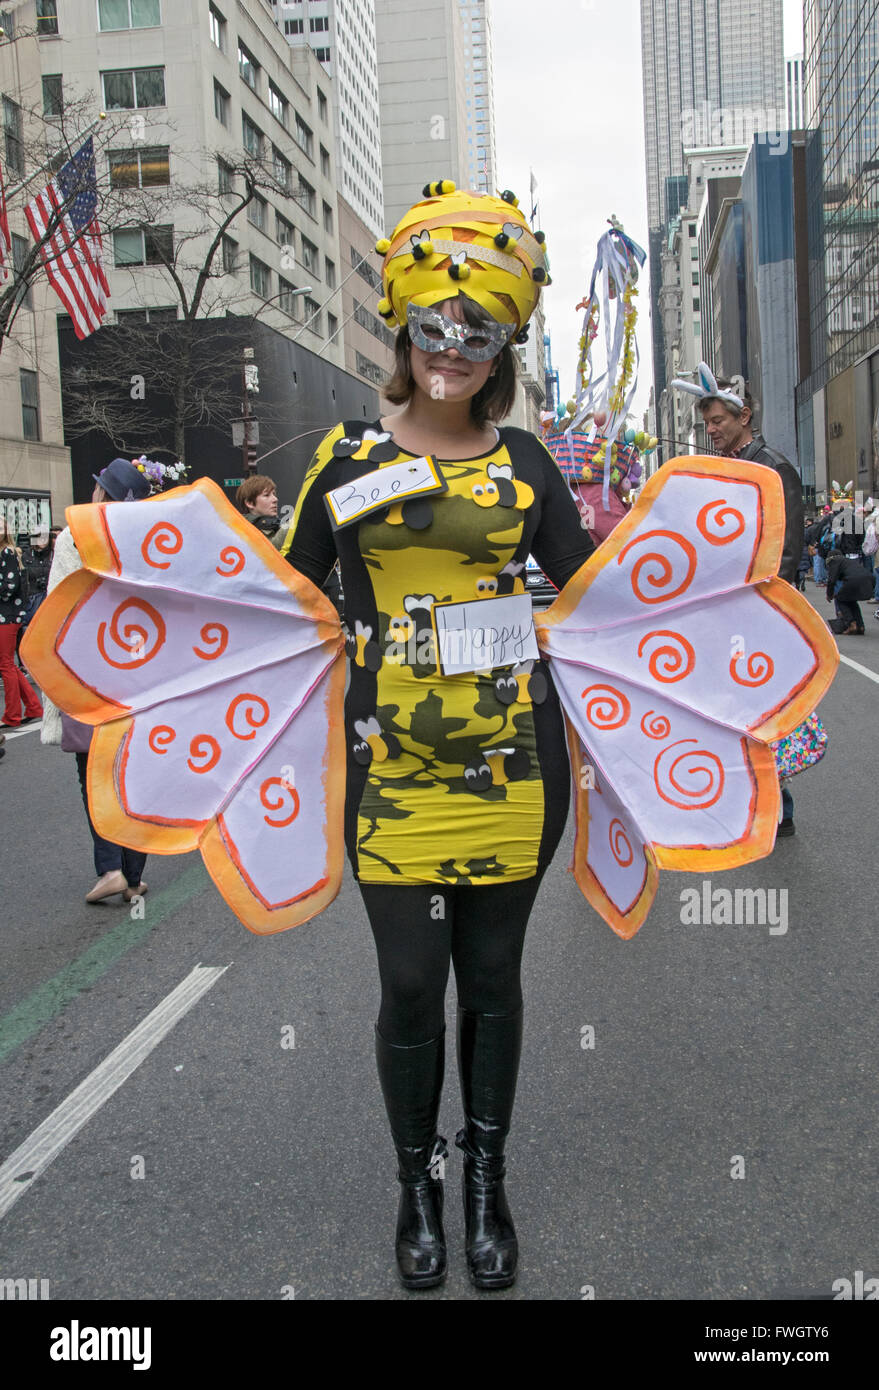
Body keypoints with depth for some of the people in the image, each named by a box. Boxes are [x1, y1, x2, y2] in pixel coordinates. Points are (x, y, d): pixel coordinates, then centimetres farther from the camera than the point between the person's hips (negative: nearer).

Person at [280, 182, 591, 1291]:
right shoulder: (349, 457, 4)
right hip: (395, 761, -1)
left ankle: (486, 1179, 32)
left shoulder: (524, 463, 7)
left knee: (492, 976, 11)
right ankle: (417, 1186, 27)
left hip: (511, 760, 1)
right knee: (411, 983, 2)